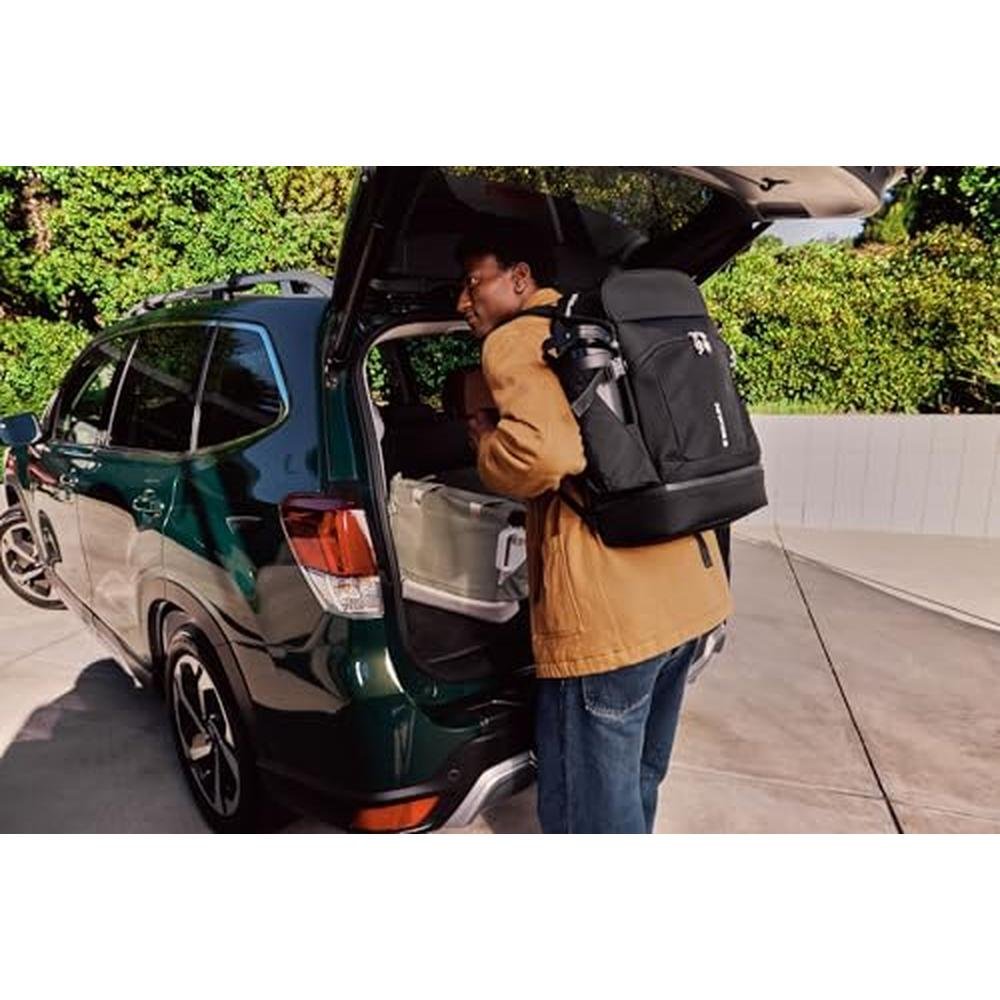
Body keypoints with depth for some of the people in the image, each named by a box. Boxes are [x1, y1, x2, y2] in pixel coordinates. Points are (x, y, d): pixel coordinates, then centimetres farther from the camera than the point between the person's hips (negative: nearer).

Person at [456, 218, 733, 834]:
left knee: (589, 814, 6)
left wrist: (487, 443, -3)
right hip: (690, 592, 10)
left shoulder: (516, 339, -5)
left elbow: (542, 454, -24)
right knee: (634, 790, 26)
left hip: (610, 611, -10)